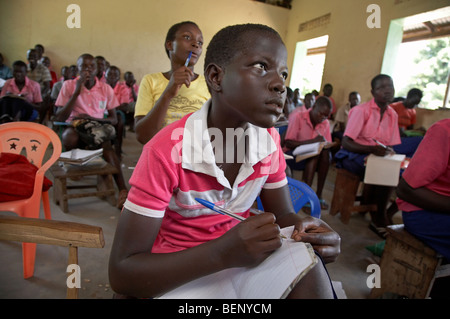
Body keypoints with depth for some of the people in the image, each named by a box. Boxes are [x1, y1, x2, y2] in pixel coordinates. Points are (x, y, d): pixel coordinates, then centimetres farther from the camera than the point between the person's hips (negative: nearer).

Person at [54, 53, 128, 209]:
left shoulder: (106, 89, 9)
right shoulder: (69, 85, 4)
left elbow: (114, 119, 9)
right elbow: (59, 118, -5)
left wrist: (93, 119, -12)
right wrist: (77, 92, -11)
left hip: (98, 126, 1)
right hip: (74, 127, 0)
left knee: (106, 144, -35)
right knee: (69, 136, -38)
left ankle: (122, 190, -39)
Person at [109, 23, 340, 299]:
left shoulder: (269, 139, -8)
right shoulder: (166, 151, -24)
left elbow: (282, 215, 3)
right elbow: (121, 273, -22)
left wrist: (305, 226, -22)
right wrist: (224, 253, -35)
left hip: (245, 260, 3)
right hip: (178, 275, -2)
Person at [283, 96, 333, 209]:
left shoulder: (325, 123, 6)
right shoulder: (297, 117, -10)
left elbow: (328, 146, 10)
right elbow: (288, 143, -17)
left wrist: (325, 145, -16)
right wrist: (312, 141, -27)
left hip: (315, 157, 5)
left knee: (325, 153, -27)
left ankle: (319, 194, -21)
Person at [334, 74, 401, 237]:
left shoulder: (393, 115, 9)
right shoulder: (361, 110, -11)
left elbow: (390, 145, 11)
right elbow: (346, 143, -17)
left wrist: (388, 151, -14)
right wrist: (372, 149, -30)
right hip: (353, 155, -6)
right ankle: (378, 219, -11)